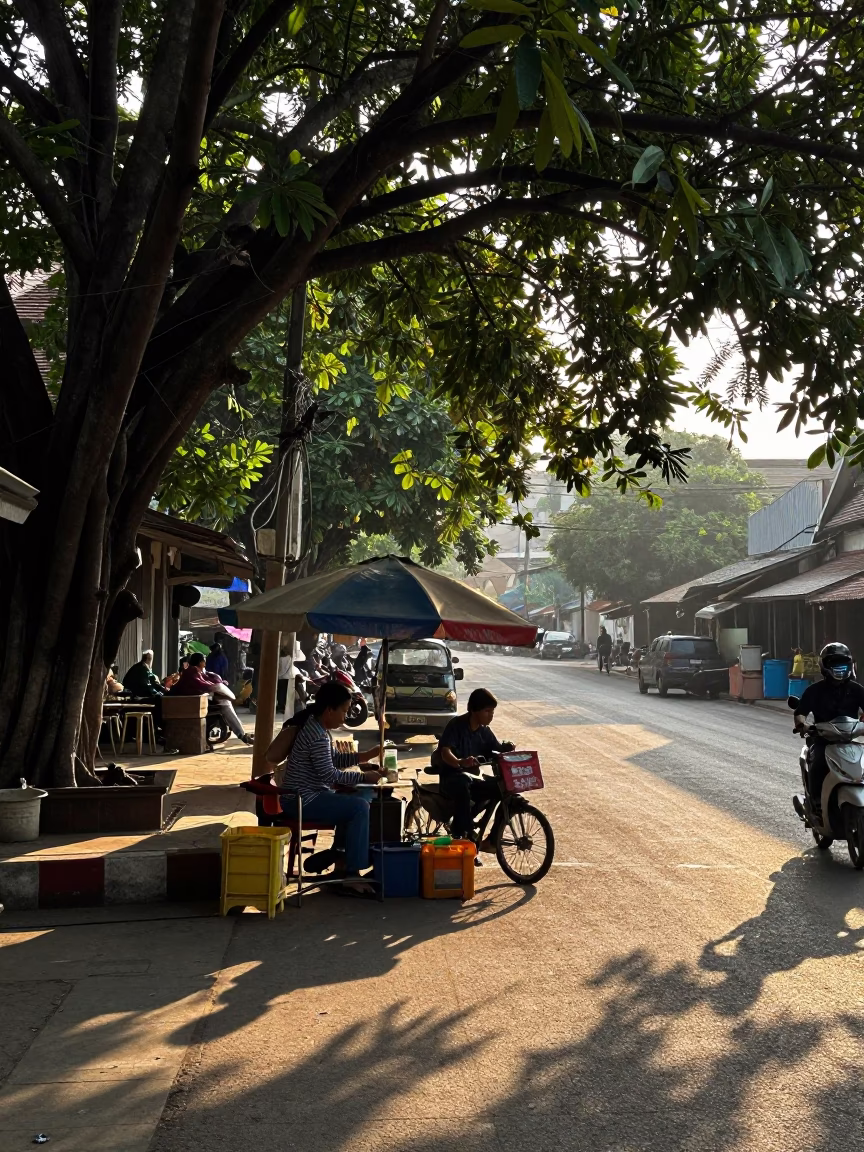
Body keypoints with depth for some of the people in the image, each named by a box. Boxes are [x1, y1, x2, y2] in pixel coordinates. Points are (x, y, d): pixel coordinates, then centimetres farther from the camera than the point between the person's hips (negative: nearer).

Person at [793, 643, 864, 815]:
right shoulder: (815, 690, 3)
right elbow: (800, 711, -1)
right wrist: (802, 724, -24)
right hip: (823, 738, -2)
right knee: (817, 765, -31)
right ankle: (817, 804, -18)